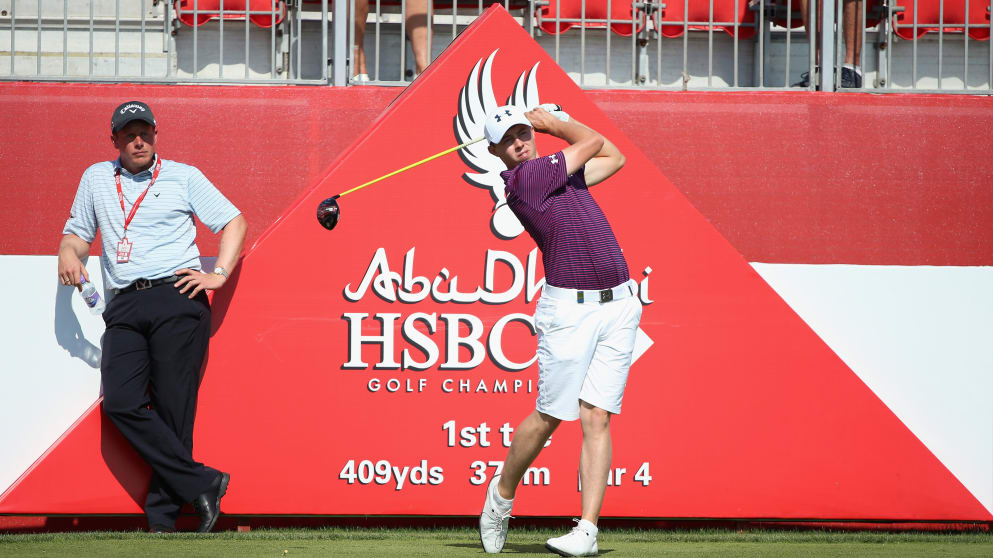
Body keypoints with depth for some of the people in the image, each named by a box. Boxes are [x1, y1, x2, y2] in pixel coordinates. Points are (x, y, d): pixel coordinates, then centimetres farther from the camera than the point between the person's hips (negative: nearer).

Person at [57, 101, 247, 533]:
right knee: (120, 403, -17)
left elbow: (234, 222, 13)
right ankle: (201, 484, -15)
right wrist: (69, 253, 3)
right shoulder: (96, 178, 21)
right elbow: (77, 233, 26)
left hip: (177, 299, -3)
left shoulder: (183, 176, 13)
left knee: (173, 409, -10)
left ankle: (162, 516, -8)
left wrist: (219, 275, 0)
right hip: (124, 307, 3)